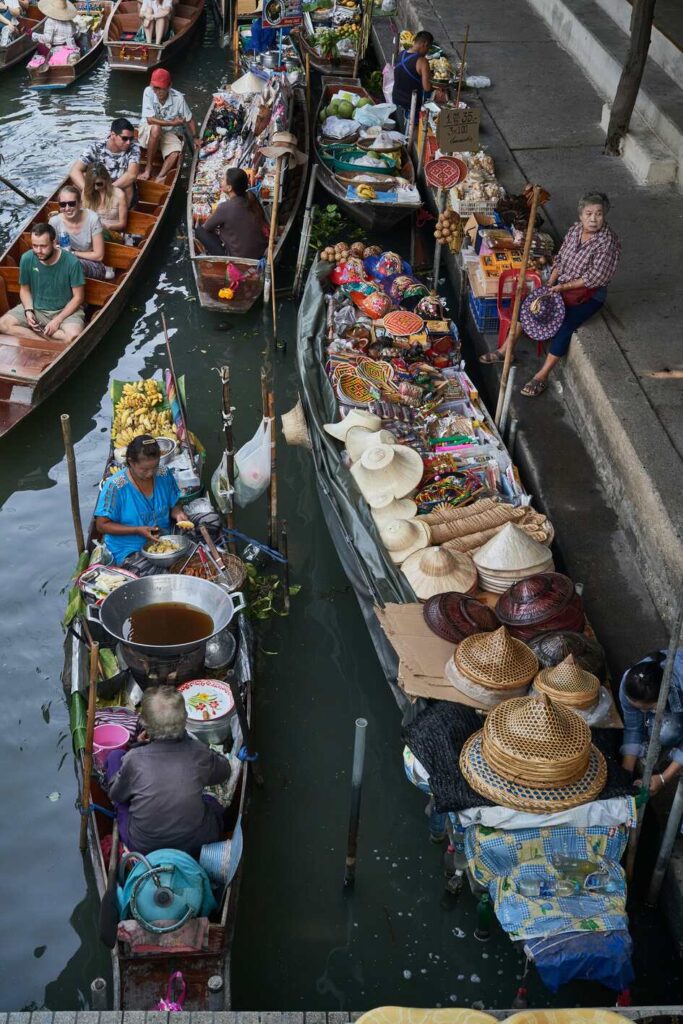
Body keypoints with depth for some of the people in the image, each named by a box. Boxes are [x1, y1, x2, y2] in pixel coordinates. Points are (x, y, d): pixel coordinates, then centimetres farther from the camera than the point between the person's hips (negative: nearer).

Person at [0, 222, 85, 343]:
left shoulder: (72, 262, -19)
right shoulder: (26, 259, -10)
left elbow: (78, 297, -11)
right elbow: (25, 289, 5)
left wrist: (58, 320, -18)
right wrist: (28, 311, -13)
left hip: (66, 310, -3)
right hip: (35, 308, 4)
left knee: (73, 336, -36)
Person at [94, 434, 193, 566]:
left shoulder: (164, 475, -1)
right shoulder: (115, 486, -14)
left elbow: (174, 505, 14)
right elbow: (102, 525, -9)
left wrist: (178, 514, -11)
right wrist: (137, 530, -19)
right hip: (130, 552, -5)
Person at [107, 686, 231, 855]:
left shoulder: (134, 759, -21)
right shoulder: (198, 753, -16)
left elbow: (116, 795, 1)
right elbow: (223, 772, 8)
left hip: (142, 848, -2)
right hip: (196, 847, 2)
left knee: (115, 756, 10)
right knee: (213, 803, 39)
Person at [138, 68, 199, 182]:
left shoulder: (178, 98, -16)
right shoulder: (148, 92, -20)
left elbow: (189, 119, 0)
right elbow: (150, 120, -24)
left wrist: (195, 137, 2)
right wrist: (173, 123, -20)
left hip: (169, 134, 1)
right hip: (148, 132, -1)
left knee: (176, 152, -30)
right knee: (156, 128, -37)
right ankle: (148, 168, -23)